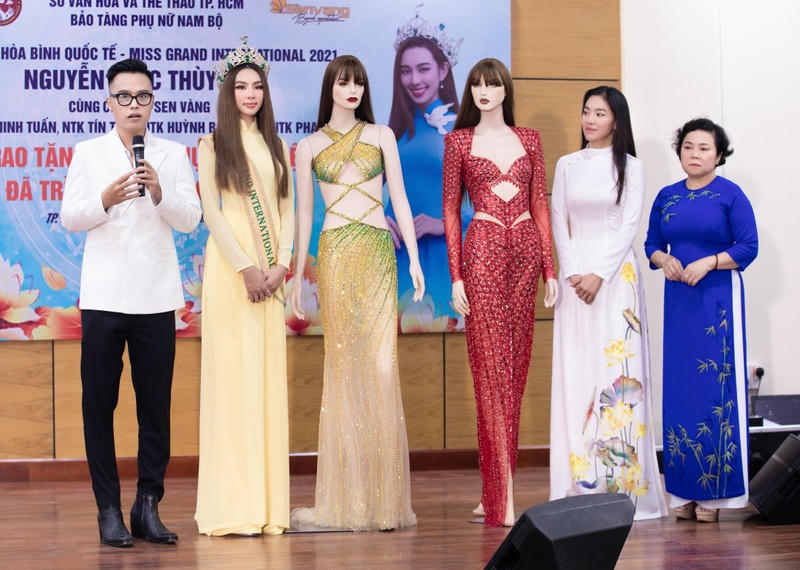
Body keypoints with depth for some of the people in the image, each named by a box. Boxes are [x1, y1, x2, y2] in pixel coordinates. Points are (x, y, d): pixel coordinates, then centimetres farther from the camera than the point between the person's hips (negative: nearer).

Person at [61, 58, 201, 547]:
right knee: (99, 405, 0)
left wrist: (160, 194, -18)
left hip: (156, 298, 1)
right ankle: (109, 510, 6)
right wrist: (107, 199, -18)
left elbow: (191, 218, 0)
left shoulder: (174, 155, 9)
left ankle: (148, 507, 9)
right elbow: (69, 217, -1)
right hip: (104, 298, 0)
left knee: (156, 406, 2)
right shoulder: (87, 154, 8)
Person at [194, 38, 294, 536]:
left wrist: (281, 265, -4)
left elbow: (287, 210, 11)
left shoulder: (275, 145, 16)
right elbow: (211, 211, -5)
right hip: (230, 265, -4)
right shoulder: (214, 145, 3)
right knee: (231, 373, -6)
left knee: (269, 375, 3)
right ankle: (234, 504, -5)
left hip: (270, 270, 4)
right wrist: (245, 267, -13)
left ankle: (268, 503, 6)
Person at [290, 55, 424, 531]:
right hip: (336, 254, 0)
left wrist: (414, 258, 1)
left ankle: (384, 496, -2)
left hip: (378, 250, 0)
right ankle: (347, 497, 3)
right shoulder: (310, 147, 10)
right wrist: (298, 274, 9)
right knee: (344, 364, -2)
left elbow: (399, 198, 8)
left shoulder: (381, 136, 11)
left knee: (381, 362, -7)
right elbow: (304, 212, 12)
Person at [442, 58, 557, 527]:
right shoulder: (459, 141, 5)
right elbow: (451, 210, 3)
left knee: (516, 365, 4)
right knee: (491, 366, -8)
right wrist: (456, 275, -5)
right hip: (482, 251, -3)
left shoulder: (529, 139, 12)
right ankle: (503, 498, -9)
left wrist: (550, 268, 4)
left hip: (525, 251, 3)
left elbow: (541, 205, 11)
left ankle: (493, 489, 12)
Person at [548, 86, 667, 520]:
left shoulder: (629, 167, 4)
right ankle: (581, 483, -1)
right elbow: (559, 223, 8)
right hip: (574, 274, 3)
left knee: (618, 367, -6)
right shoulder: (567, 166, 12)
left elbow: (629, 227, -3)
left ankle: (622, 482, -4)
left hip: (615, 273, -2)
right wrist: (572, 273, -5)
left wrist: (599, 274, -13)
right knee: (576, 370, -2)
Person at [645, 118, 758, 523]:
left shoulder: (730, 195, -3)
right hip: (678, 300, 4)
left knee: (717, 387, -6)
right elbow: (652, 245, 16)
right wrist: (664, 261, -5)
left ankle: (715, 491, -1)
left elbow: (748, 247, -6)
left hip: (718, 297, -4)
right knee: (679, 388, 3)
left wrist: (708, 262, -17)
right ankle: (685, 490, 9)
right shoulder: (666, 197, 11)